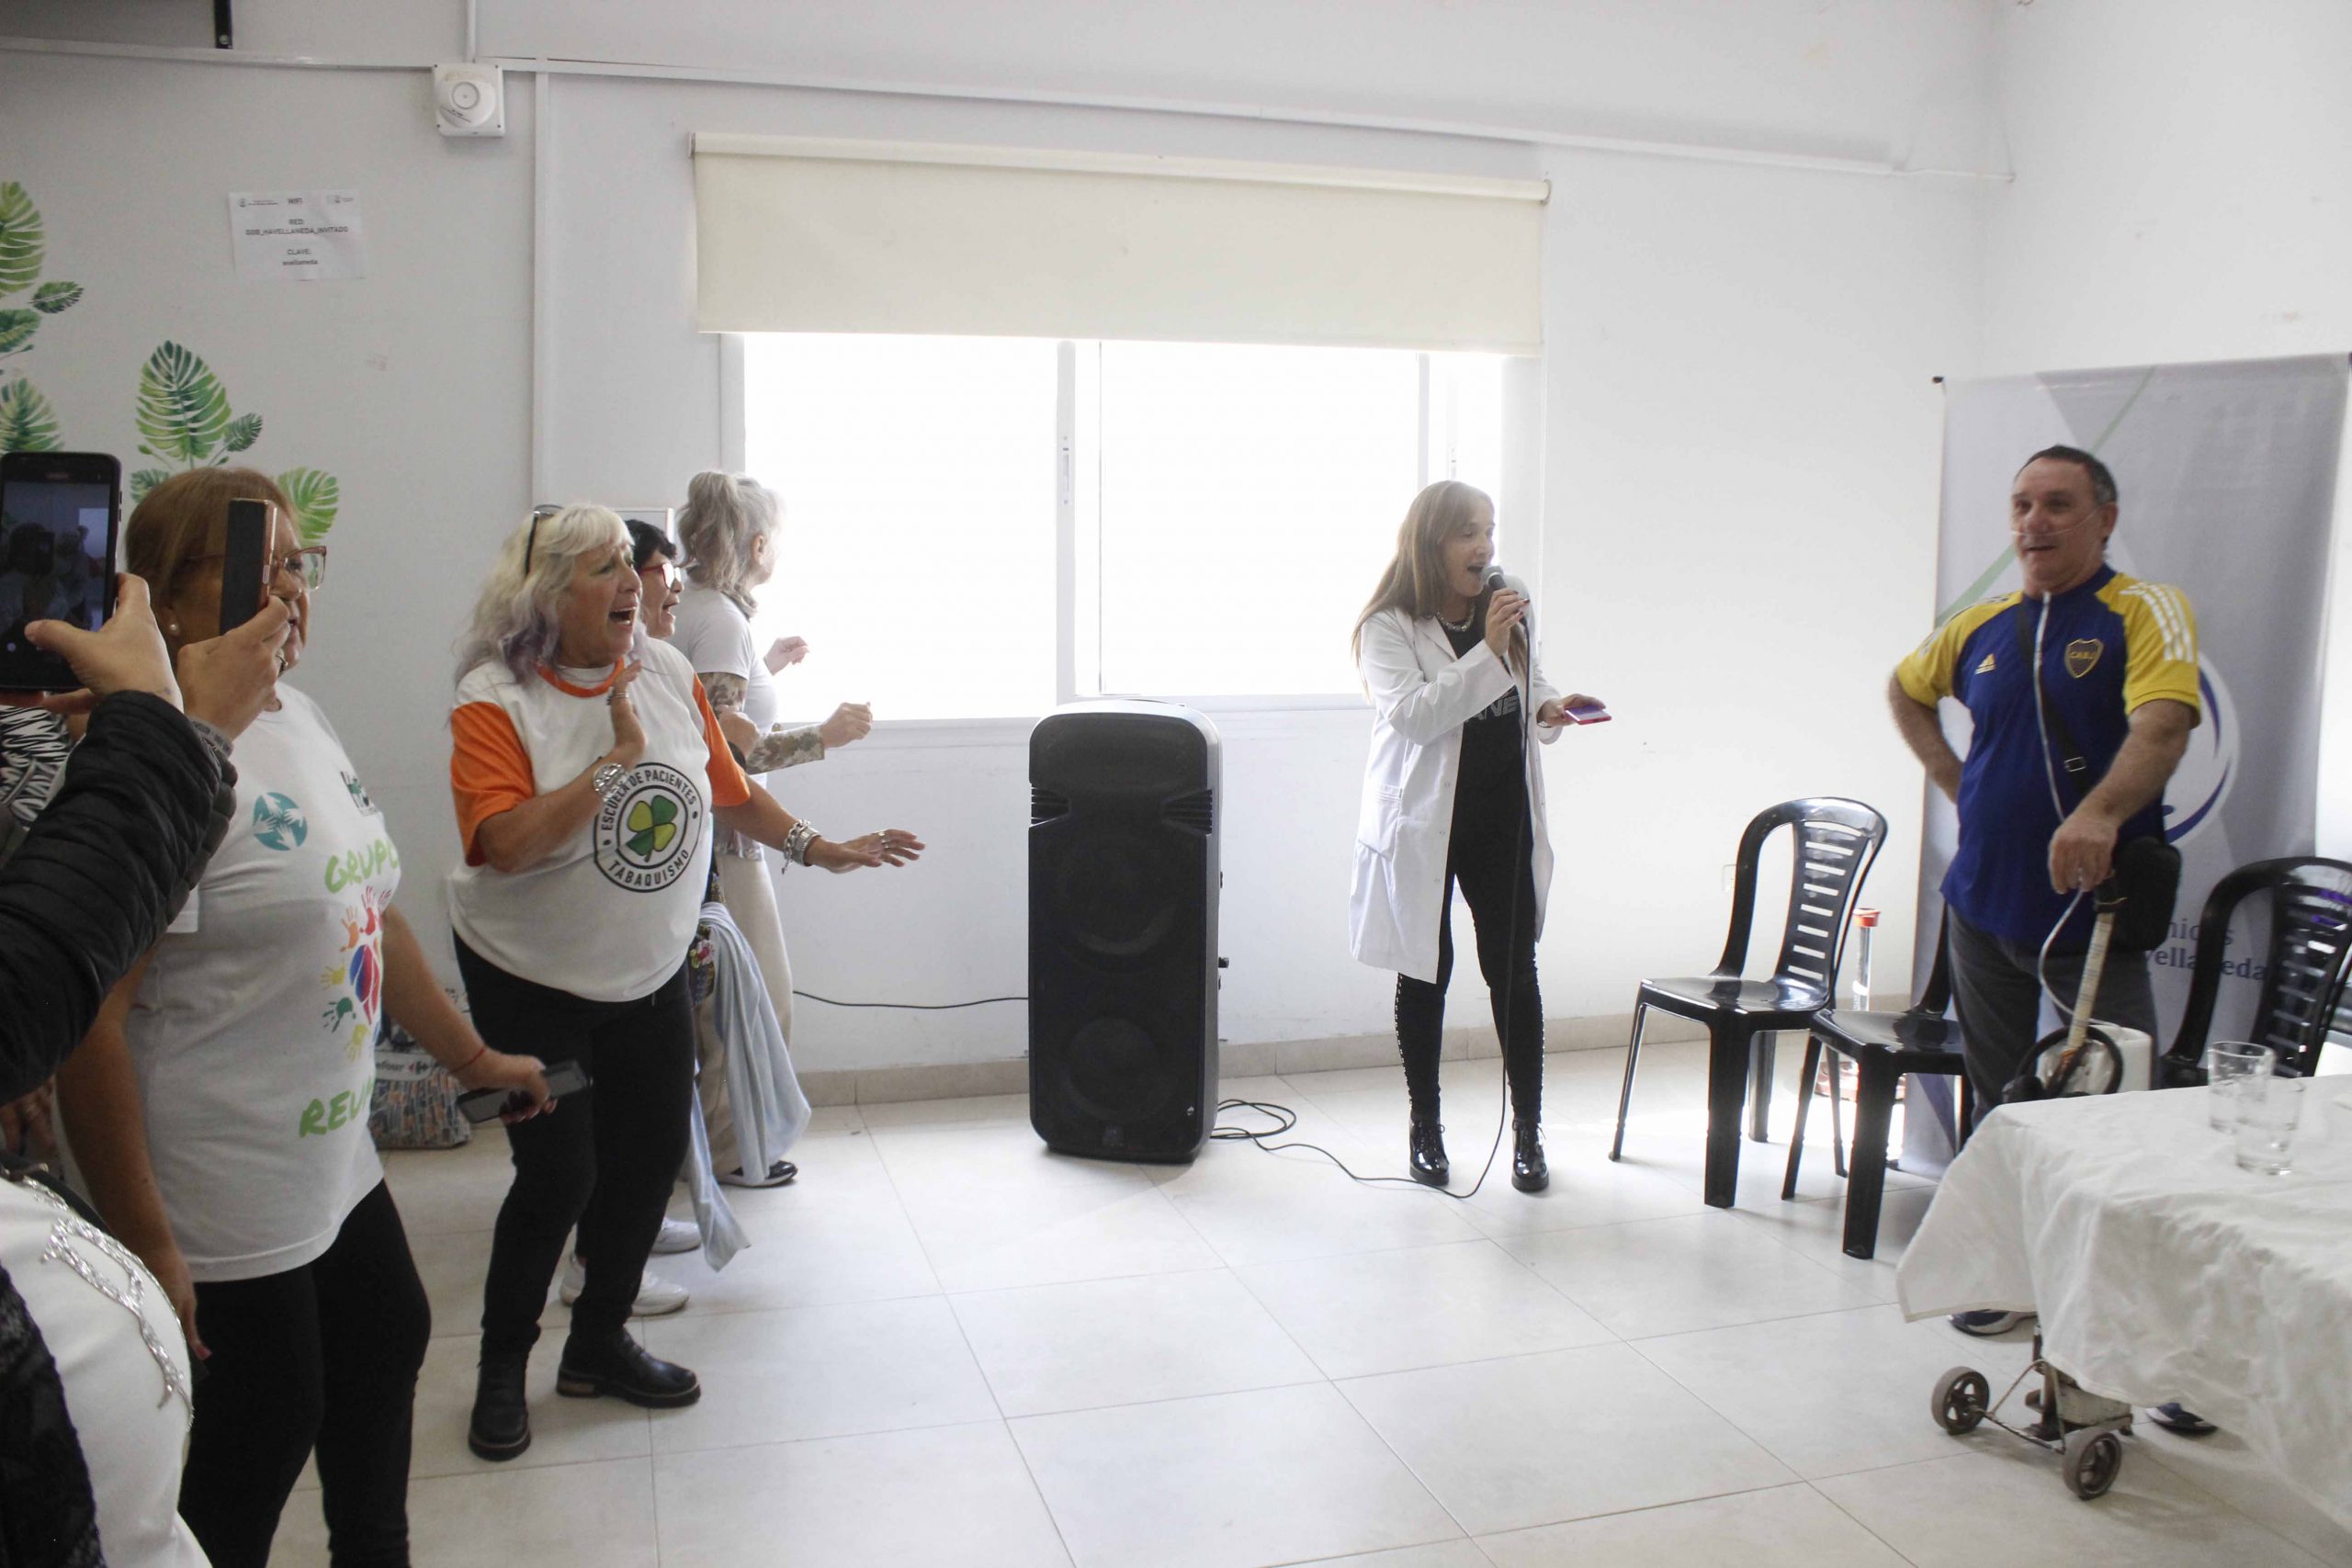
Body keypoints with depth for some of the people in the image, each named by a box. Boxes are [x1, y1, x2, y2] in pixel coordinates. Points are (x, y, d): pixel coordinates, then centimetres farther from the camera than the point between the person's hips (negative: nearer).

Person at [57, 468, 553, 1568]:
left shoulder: (297, 717, 6)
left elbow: (372, 918, 16)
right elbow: (87, 1020, -25)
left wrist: (470, 1057, 22)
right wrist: (143, 1240, -23)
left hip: (336, 1165, 10)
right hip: (221, 1216, -9)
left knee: (386, 1348, 25)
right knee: (258, 1438, 6)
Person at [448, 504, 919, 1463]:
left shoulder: (669, 673, -1)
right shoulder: (495, 701, -16)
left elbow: (728, 791, 9)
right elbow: (507, 843, -28)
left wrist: (821, 849, 6)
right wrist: (617, 761, -27)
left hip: (650, 972, 5)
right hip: (533, 985, -5)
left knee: (652, 1156, 9)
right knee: (557, 1175, -5)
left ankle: (599, 1343, 30)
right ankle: (502, 1365, 19)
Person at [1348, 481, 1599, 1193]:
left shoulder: (1506, 615, 9)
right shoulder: (1389, 627, -7)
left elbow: (1530, 703, 17)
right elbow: (1413, 715, -20)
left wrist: (1555, 709, -6)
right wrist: (1488, 652, -24)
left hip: (1502, 818, 4)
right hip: (1423, 822, -3)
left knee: (1514, 971, 3)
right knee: (1425, 973, 7)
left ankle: (1528, 1133, 14)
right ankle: (1425, 1129, 21)